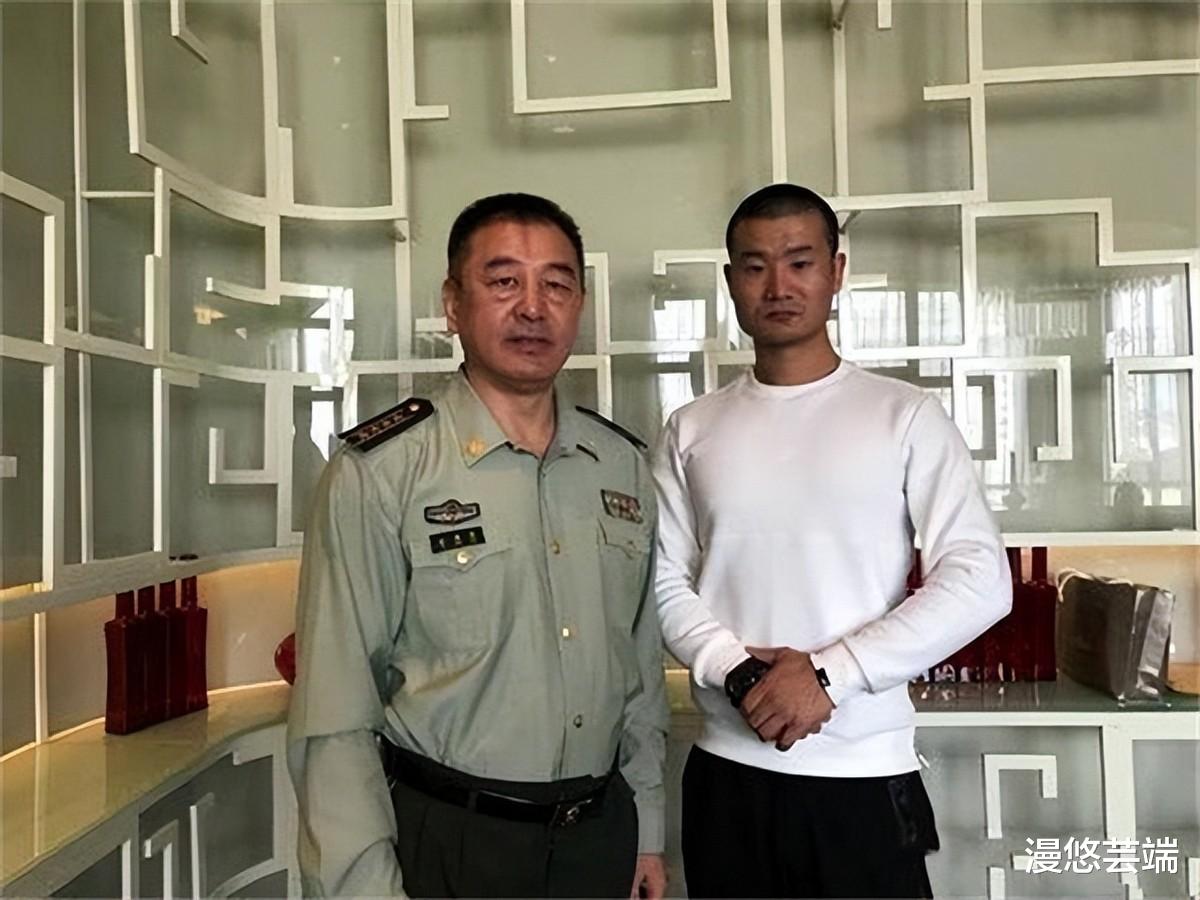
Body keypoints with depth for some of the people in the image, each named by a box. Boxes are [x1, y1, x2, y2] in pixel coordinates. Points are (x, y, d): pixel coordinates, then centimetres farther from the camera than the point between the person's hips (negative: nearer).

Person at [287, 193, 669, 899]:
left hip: (601, 834, 5)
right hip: (444, 843, -4)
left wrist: (647, 830, 9)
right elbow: (335, 715, -13)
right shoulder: (377, 475, -14)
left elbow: (642, 667, 8)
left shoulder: (625, 467, 2)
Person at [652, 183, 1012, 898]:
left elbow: (978, 581, -10)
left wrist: (829, 674, -15)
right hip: (727, 772, 2)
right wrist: (738, 673, -15)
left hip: (866, 774, -2)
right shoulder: (693, 431, 5)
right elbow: (667, 581, 2)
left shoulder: (906, 417, -3)